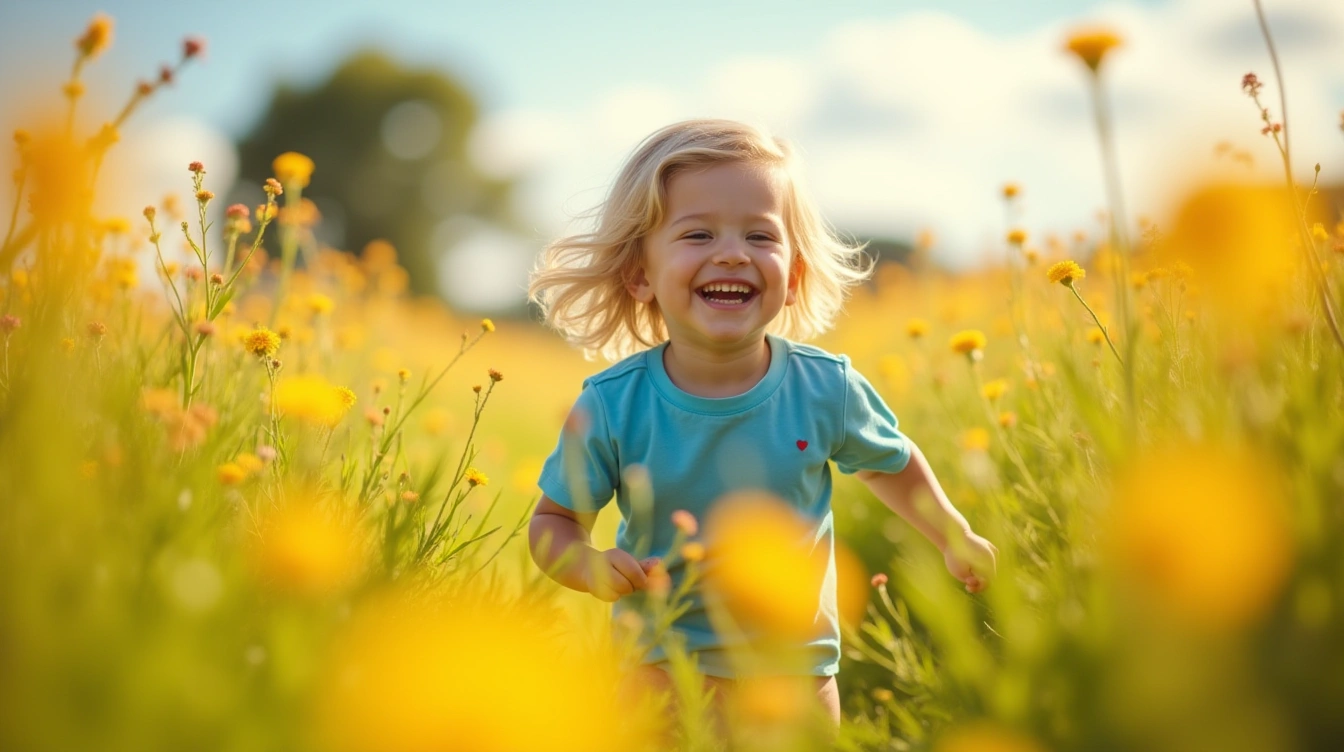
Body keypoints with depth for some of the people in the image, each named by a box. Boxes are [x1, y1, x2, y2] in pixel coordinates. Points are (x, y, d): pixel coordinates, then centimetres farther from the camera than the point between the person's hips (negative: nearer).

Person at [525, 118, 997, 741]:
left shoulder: (827, 390, -13)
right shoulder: (612, 407, -17)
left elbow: (894, 465, 8)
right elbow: (553, 523, -4)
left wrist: (955, 539, 20)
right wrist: (590, 565, -24)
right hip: (663, 671, -1)